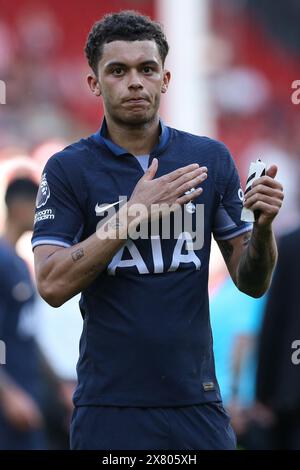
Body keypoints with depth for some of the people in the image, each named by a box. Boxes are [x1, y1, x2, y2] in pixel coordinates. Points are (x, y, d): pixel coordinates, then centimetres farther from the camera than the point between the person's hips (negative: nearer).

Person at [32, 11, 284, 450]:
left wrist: (263, 225, -13)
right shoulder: (67, 170, -2)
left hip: (196, 398, 2)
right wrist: (133, 213, -19)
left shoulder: (211, 158, 5)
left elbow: (251, 281, 7)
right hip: (110, 408, -2)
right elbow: (52, 285, -13)